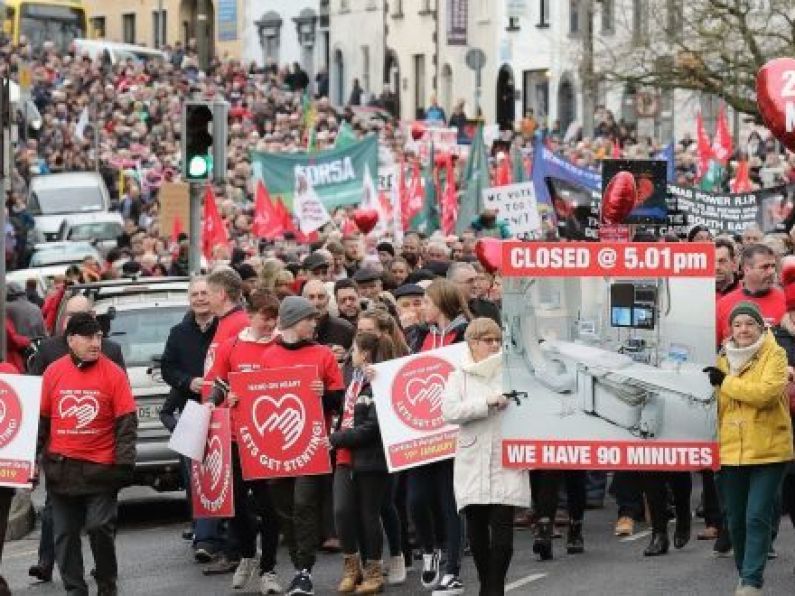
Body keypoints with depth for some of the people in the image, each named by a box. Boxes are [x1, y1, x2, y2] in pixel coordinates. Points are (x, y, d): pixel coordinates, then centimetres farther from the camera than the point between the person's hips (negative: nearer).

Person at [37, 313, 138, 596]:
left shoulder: (113, 373, -4)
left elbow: (126, 422, -4)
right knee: (65, 533, 6)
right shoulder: (53, 372, 4)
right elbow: (41, 419, 12)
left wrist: (124, 463, -9)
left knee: (101, 529, -5)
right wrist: (35, 457, 11)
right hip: (61, 468, 3)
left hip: (100, 467, -3)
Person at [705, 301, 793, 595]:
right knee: (736, 520, 10)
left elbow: (767, 391, -22)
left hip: (768, 450, -5)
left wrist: (725, 382, -17)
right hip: (731, 452, 5)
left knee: (757, 517, -10)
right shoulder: (723, 359, 12)